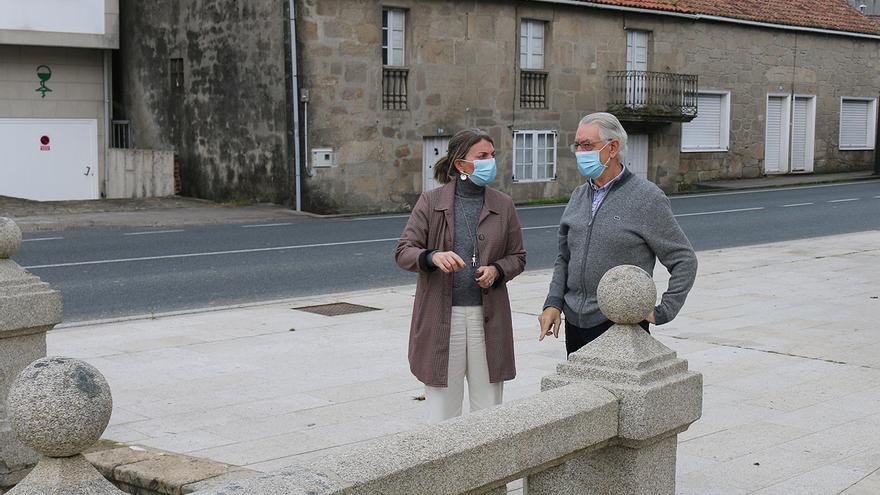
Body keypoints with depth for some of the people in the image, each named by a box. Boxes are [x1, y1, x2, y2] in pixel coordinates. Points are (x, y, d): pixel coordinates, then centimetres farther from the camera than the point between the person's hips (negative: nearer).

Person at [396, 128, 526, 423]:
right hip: (441, 317, -2)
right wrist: (433, 257, -23)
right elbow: (403, 252, -2)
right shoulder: (431, 202, 0)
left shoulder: (503, 205, 6)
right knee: (442, 415, 2)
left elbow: (517, 257, 13)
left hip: (487, 317, 2)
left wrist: (496, 270, -9)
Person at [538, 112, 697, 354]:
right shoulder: (579, 196, 12)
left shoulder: (646, 197, -6)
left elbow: (684, 260, -4)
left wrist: (662, 312, -9)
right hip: (575, 324, 6)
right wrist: (553, 303, 6)